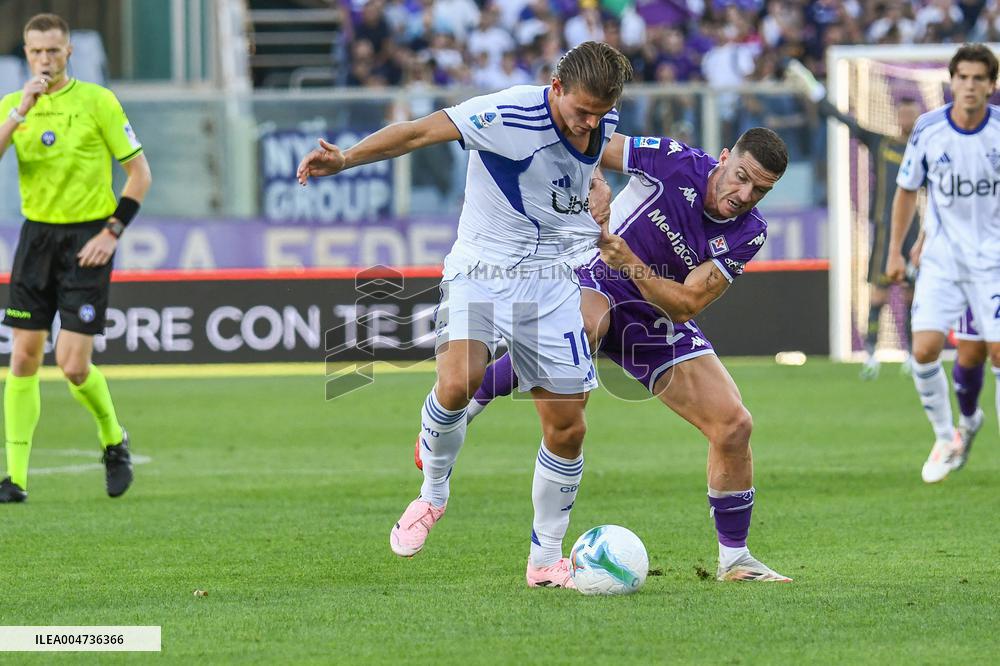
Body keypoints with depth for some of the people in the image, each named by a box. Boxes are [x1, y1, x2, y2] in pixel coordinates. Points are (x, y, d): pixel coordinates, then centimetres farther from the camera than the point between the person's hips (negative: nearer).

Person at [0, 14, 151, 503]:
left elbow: (140, 173, -3)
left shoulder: (97, 102, -6)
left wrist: (112, 232, -10)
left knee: (73, 365, -10)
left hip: (87, 238, -4)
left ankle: (114, 441, 19)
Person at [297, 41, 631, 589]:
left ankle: (546, 560, 17)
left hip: (551, 284, 5)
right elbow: (420, 131, -20)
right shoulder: (509, 114, -19)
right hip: (481, 271, -5)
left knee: (567, 428, 1)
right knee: (457, 383, -29)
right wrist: (345, 159, -30)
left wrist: (599, 228, 30)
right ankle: (432, 493, -1)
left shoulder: (603, 124, 1)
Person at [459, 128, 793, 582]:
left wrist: (630, 263, -32)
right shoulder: (675, 163, -20)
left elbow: (686, 305, -19)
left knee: (734, 425, -5)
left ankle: (734, 559, 14)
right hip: (597, 286, -4)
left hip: (659, 322, 4)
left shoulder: (748, 233, -12)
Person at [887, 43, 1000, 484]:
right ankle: (946, 439, 9)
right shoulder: (928, 129, -6)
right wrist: (895, 251, 9)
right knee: (924, 348, -12)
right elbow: (907, 189, 9)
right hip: (941, 258, 1)